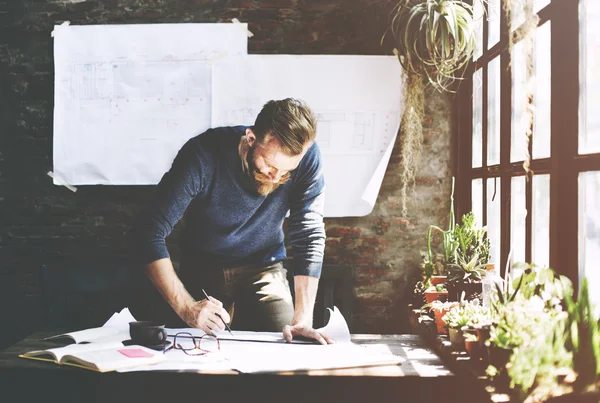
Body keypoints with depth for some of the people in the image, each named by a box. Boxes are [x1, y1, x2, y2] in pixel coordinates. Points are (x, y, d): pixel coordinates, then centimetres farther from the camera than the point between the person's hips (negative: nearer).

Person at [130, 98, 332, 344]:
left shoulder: (306, 157, -21)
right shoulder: (203, 155, -27)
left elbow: (309, 236, -20)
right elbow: (148, 232, -26)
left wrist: (303, 319, -30)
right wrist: (185, 306, -36)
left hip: (264, 269, 2)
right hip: (201, 270, -1)